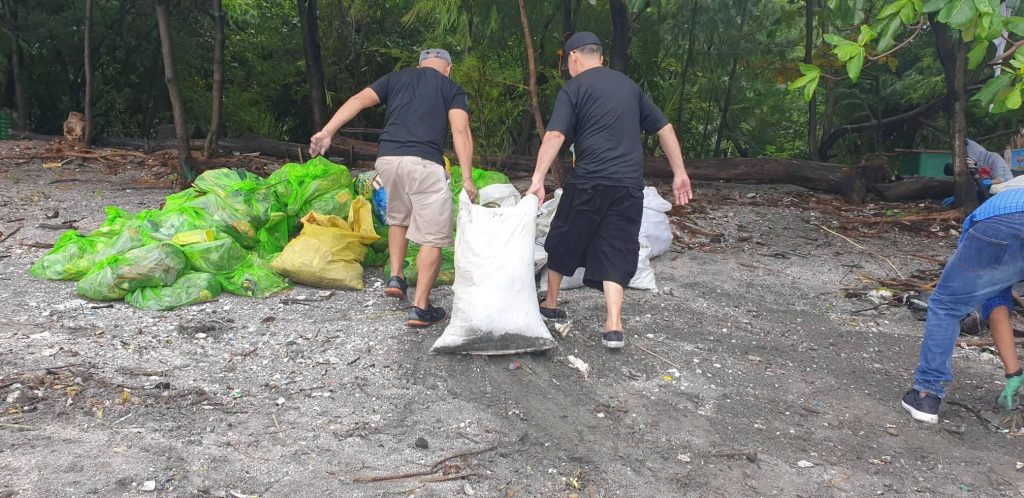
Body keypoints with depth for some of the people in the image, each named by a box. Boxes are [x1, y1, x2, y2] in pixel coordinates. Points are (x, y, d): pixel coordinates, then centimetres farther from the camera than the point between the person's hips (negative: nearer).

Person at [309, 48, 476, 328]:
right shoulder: (452, 89, 15)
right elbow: (460, 131, -2)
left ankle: (396, 278, 23)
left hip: (386, 159, 4)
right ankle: (420, 308, 1)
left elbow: (358, 100, 8)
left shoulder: (395, 78, 23)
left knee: (398, 218, 30)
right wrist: (467, 177, -7)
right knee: (433, 238, 4)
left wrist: (327, 132, 2)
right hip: (424, 163, -4)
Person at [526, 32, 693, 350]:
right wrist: (680, 173, 20)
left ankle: (551, 305, 31)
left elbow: (555, 135, -14)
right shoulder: (629, 85, 18)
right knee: (616, 253, 6)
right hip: (630, 185, 4)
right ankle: (614, 327, -5)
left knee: (562, 242, 16)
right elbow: (664, 128, 17)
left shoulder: (574, 88, 1)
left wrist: (538, 180, -19)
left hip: (589, 183, -4)